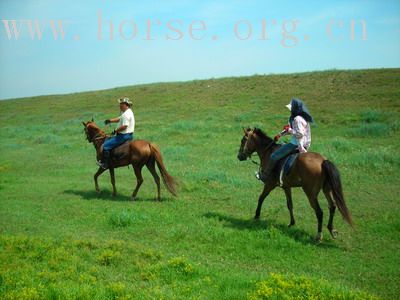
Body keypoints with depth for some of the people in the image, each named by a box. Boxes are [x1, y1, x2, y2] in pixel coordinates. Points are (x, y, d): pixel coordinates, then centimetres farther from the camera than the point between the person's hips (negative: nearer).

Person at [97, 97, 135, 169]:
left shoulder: (126, 114, -21)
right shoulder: (128, 112, 14)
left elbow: (124, 126, -29)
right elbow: (119, 119, 25)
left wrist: (116, 130, -15)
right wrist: (110, 120, 11)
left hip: (124, 136, -11)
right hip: (128, 135, 11)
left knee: (106, 145, -10)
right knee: (108, 140, 30)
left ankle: (104, 164, -6)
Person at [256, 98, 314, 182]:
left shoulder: (297, 119, -21)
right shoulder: (302, 118, 13)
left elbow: (300, 134, -30)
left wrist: (289, 130, -18)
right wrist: (280, 134, 23)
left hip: (296, 144, -11)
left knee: (274, 156, -6)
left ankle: (264, 176, 1)